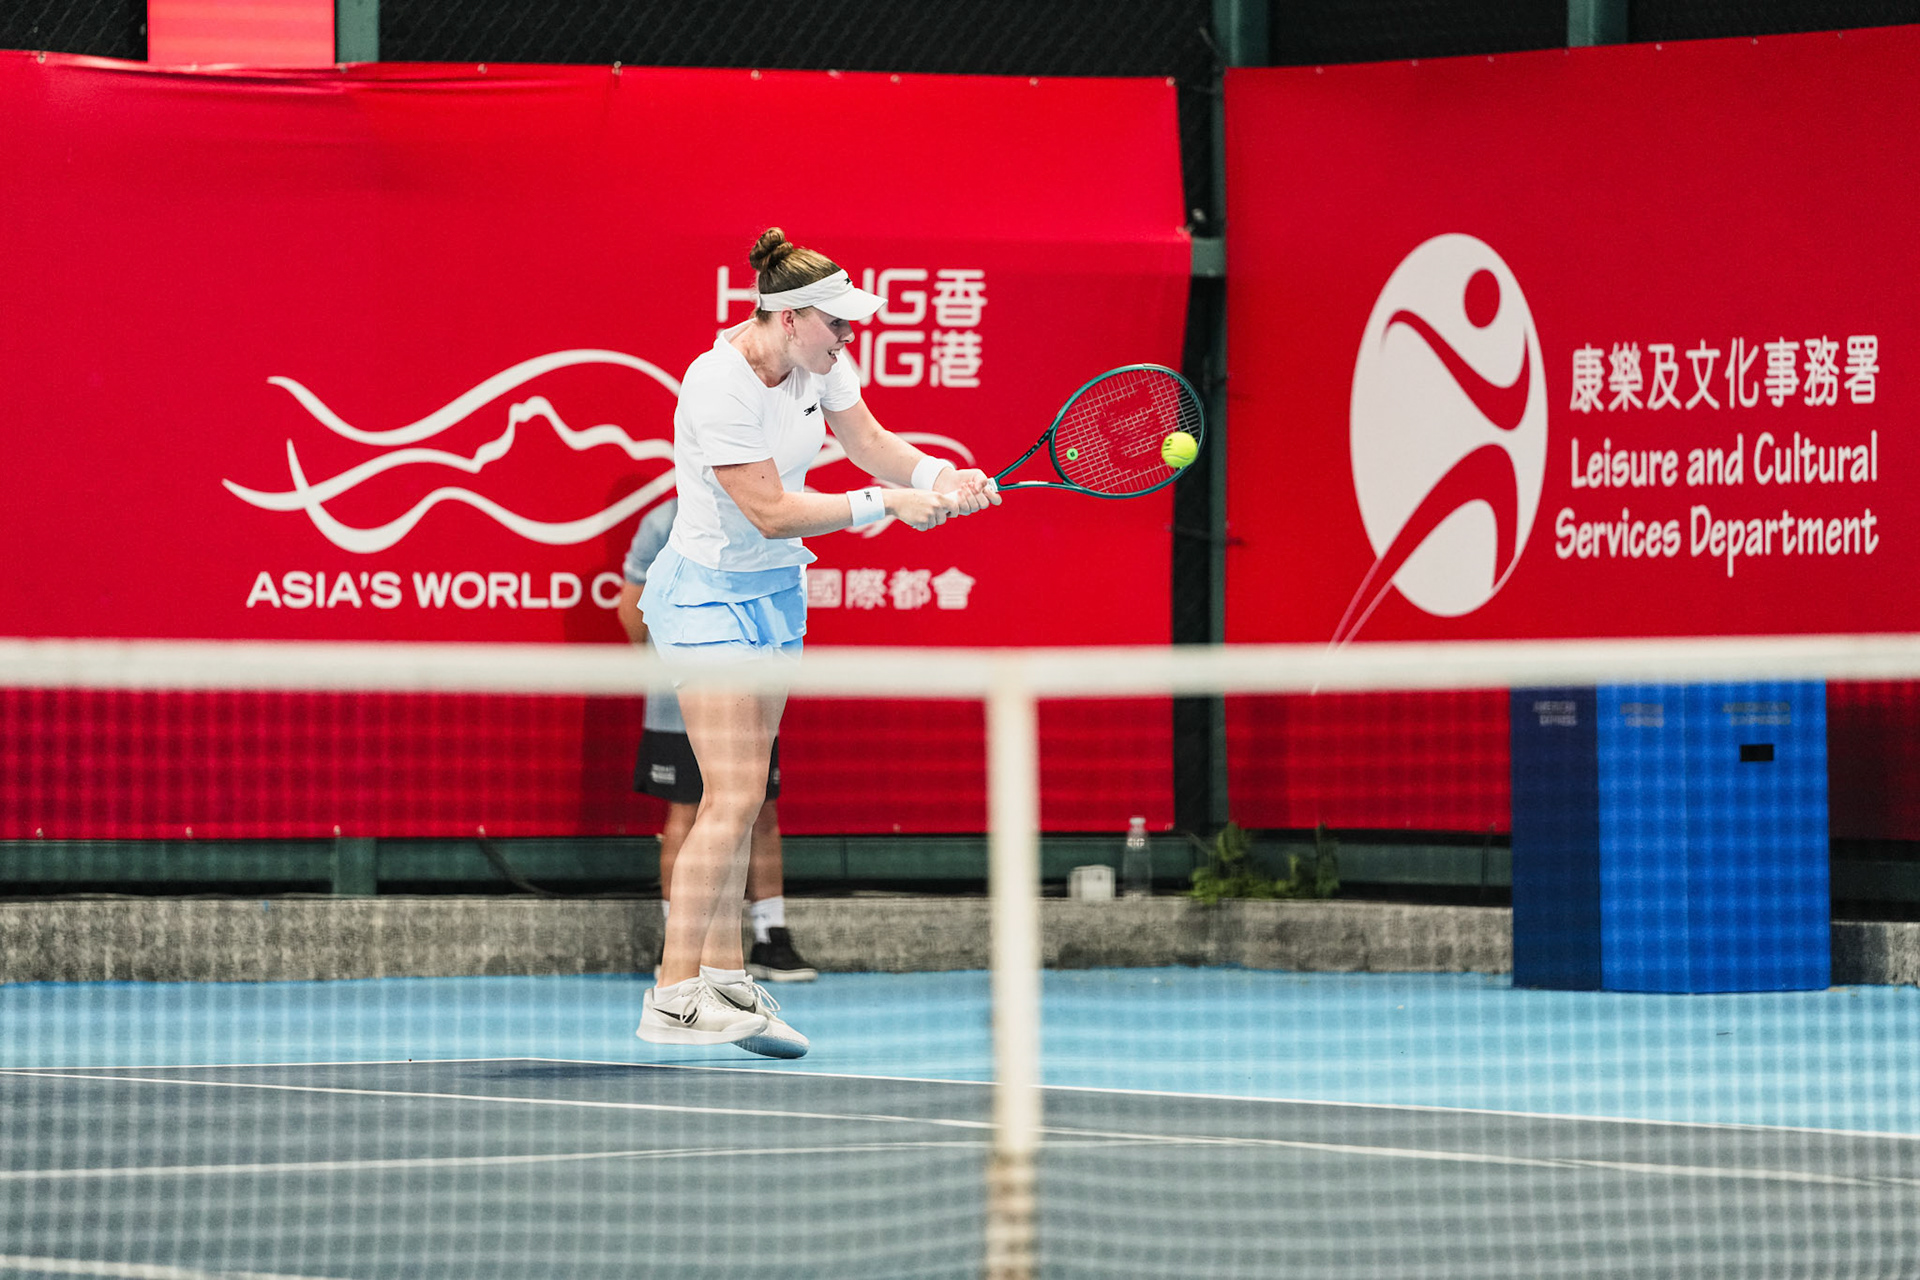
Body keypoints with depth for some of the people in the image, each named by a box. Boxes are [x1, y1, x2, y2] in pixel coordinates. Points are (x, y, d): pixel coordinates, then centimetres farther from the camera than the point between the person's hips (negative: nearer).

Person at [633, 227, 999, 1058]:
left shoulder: (818, 359, -2)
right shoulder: (720, 386, -26)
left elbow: (867, 442, 7)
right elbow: (770, 511, -25)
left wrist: (937, 477, -13)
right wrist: (885, 504, -22)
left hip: (776, 587, 8)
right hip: (710, 593, -8)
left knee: (742, 795, 8)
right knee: (733, 797, -14)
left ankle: (724, 980, 12)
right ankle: (670, 1002, -12)